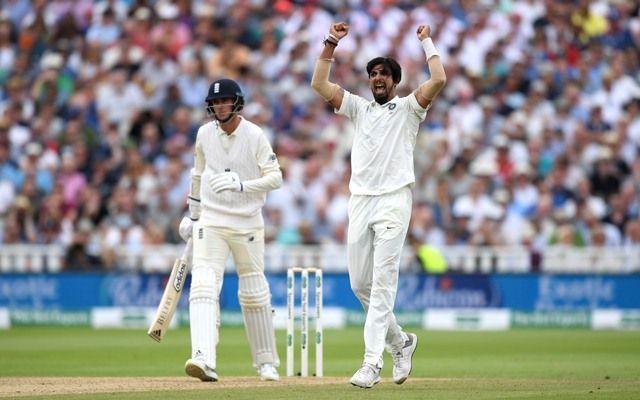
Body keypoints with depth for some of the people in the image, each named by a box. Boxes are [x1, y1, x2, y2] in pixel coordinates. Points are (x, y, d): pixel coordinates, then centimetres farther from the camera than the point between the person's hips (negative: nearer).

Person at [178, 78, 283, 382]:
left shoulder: (255, 136, -9)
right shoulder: (205, 134, 2)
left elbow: (275, 177, -13)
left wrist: (241, 185, -28)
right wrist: (192, 214, 20)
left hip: (248, 224, -2)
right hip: (211, 221, 2)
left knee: (254, 294, 8)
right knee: (203, 286, -17)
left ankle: (266, 362, 24)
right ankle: (204, 360, -31)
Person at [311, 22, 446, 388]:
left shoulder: (408, 108, 8)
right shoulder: (359, 108, 19)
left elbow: (439, 80, -8)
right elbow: (319, 84, 10)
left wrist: (427, 42, 3)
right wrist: (331, 45, 3)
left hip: (394, 200, -5)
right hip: (360, 202, 5)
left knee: (383, 283, -11)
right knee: (360, 284, 5)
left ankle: (373, 364, -17)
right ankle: (400, 341, 26)